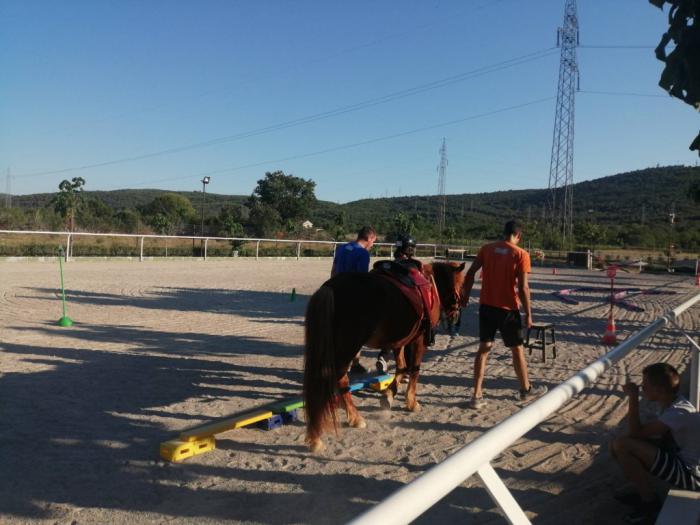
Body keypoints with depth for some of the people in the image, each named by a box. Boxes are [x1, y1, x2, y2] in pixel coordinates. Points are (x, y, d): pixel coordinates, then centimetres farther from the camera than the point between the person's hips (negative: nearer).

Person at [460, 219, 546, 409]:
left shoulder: (487, 249, 2)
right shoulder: (521, 255, -9)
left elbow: (470, 273, -1)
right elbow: (523, 288, -12)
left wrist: (466, 294, 10)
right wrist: (528, 314, -5)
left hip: (486, 306, 3)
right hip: (508, 308, -3)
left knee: (484, 348, 8)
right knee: (517, 349, 14)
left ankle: (477, 396, 3)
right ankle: (526, 389, 32)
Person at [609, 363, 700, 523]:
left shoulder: (678, 412, -27)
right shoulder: (673, 403, 2)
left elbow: (636, 432, -26)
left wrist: (633, 397, -22)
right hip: (679, 458, 9)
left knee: (622, 445, -22)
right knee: (617, 444, 4)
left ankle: (650, 503, -6)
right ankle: (643, 492, 13)